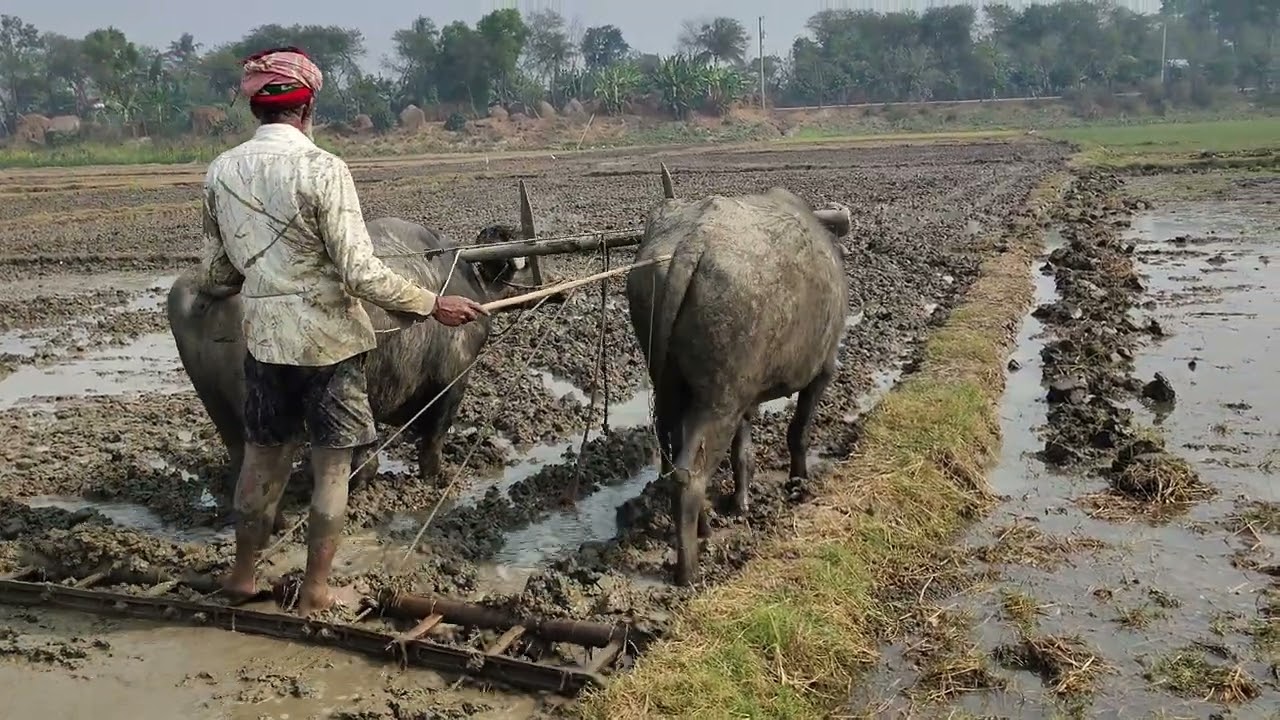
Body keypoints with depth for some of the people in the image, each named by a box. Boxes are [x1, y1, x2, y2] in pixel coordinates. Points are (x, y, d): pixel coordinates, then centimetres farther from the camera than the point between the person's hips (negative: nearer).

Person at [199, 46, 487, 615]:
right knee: (331, 466, 8)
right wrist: (433, 304, -11)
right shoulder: (320, 169, -16)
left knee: (262, 456, 20)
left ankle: (243, 574, 33)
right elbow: (360, 273, -20)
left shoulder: (221, 172, 1)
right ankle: (315, 590, 18)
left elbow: (216, 275, 9)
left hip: (263, 338, 5)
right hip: (328, 338, -5)